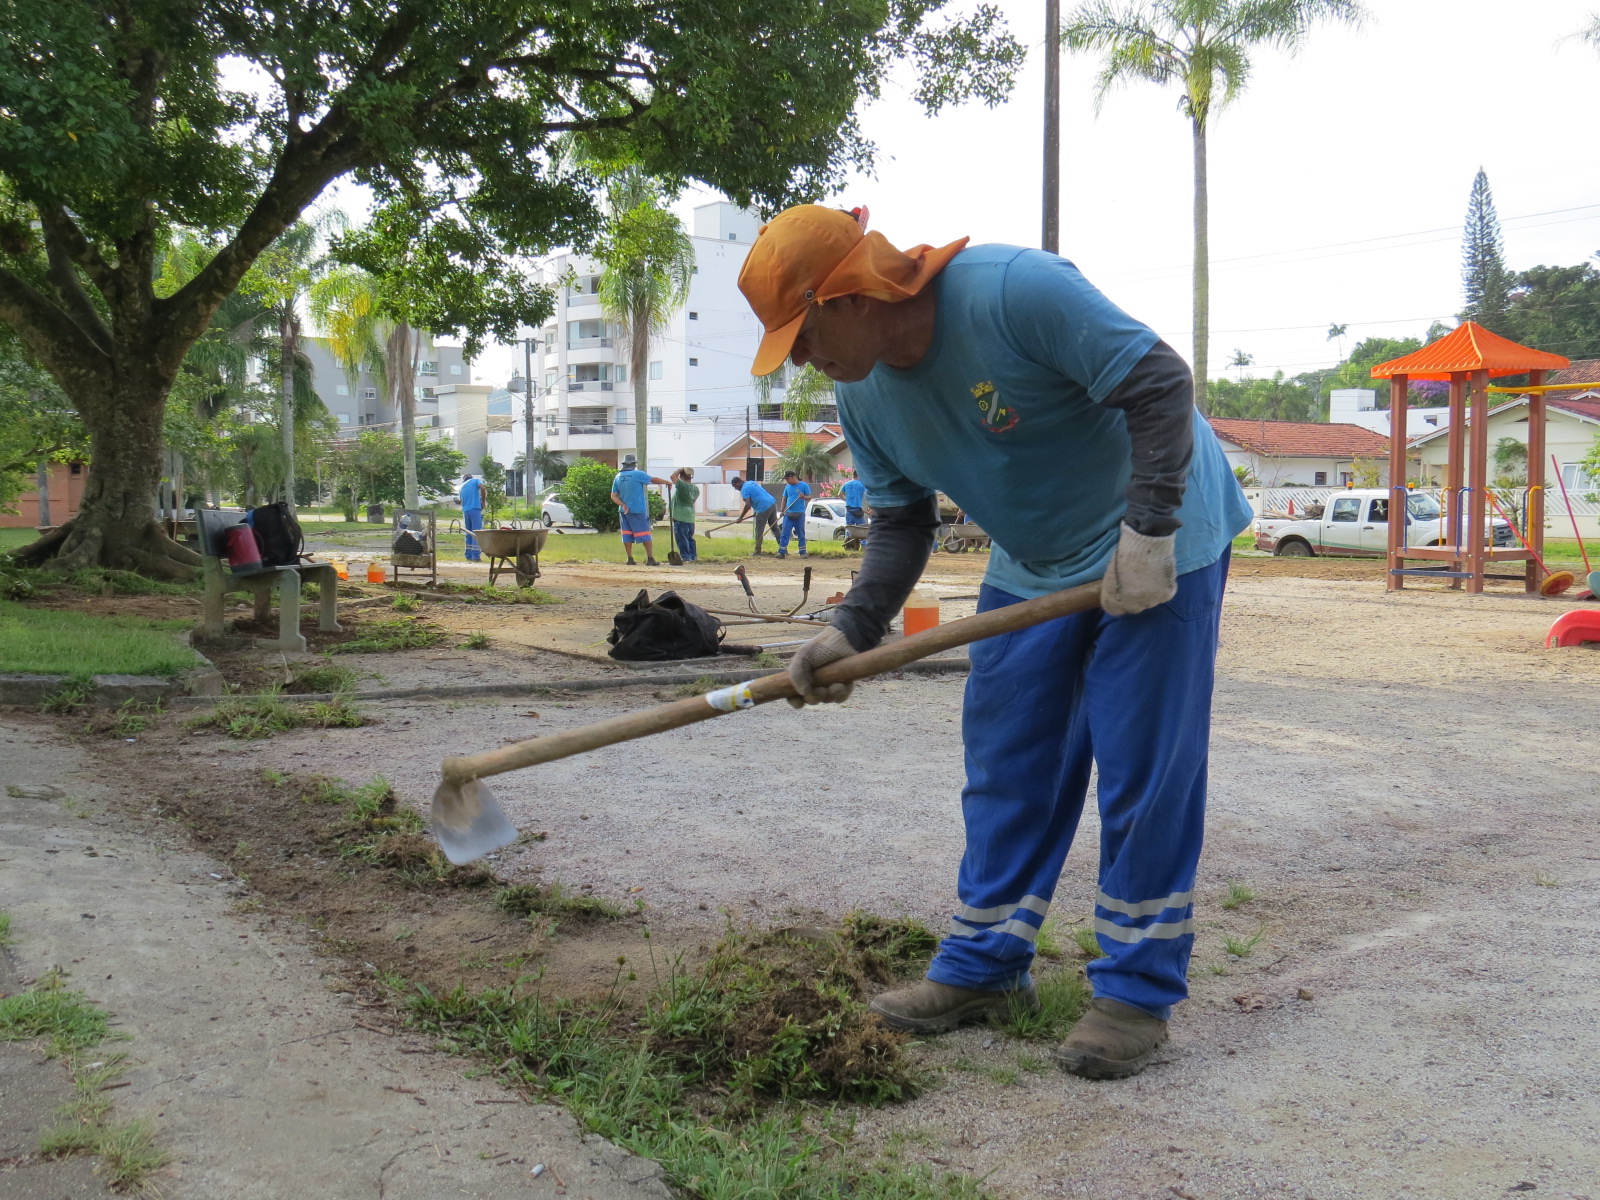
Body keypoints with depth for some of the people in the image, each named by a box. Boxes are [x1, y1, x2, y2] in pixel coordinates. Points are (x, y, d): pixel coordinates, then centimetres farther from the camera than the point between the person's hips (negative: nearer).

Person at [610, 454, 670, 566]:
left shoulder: (618, 477, 7)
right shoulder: (638, 474, -9)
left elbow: (614, 496, 3)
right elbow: (654, 480, 0)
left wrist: (623, 505, -7)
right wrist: (667, 482, 14)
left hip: (624, 511, 5)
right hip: (638, 510, -5)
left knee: (627, 535, 10)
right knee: (645, 534, 1)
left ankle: (630, 559, 9)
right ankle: (650, 559, -1)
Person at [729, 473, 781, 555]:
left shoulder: (744, 489, -8)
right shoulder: (751, 482, 20)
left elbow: (748, 505, -16)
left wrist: (740, 517, -7)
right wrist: (756, 512, 26)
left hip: (764, 508, -9)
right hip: (772, 503, 9)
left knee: (759, 531, 2)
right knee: (775, 528, 14)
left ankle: (757, 551, 6)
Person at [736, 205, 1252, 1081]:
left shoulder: (1014, 289, -28)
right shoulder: (861, 395, -5)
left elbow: (1161, 385, -25)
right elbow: (902, 522, 4)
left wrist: (1148, 531, -28)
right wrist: (854, 628, -9)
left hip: (1155, 545, -7)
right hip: (1031, 566, 7)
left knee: (1145, 770, -5)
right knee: (1004, 763, 7)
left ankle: (1138, 991, 7)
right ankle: (984, 967, 19)